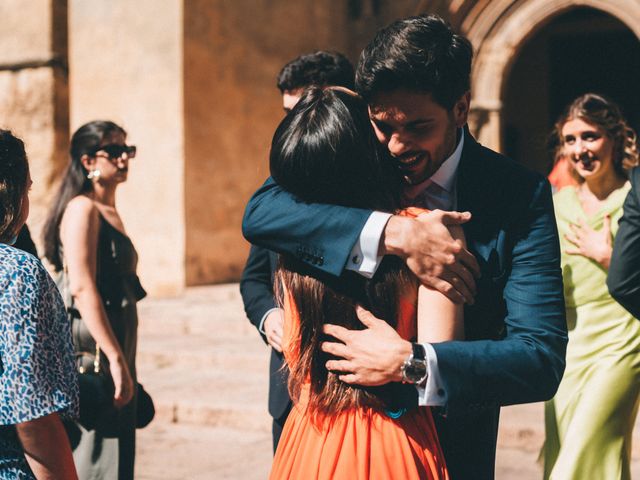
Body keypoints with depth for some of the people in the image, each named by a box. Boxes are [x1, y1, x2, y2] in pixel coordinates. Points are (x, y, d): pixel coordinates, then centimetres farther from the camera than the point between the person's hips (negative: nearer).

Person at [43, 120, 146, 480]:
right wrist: (115, 359, -24)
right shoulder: (83, 208, -11)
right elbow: (83, 289, -21)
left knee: (116, 450, 14)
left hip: (116, 342, 9)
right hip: (94, 349, -9)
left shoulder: (110, 211, 16)